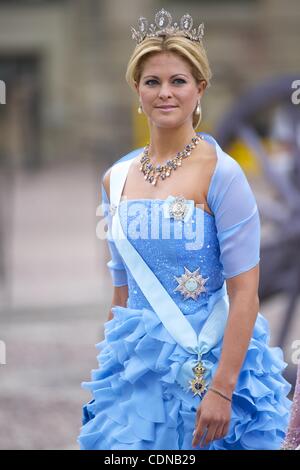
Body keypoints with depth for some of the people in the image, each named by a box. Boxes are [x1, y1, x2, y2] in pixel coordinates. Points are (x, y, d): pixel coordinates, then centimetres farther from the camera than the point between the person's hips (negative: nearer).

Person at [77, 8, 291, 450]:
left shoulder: (221, 174, -10)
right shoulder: (116, 178, 6)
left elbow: (245, 293, -14)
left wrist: (221, 391, -20)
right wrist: (107, 367, 15)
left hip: (208, 361, -5)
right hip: (136, 365, 5)